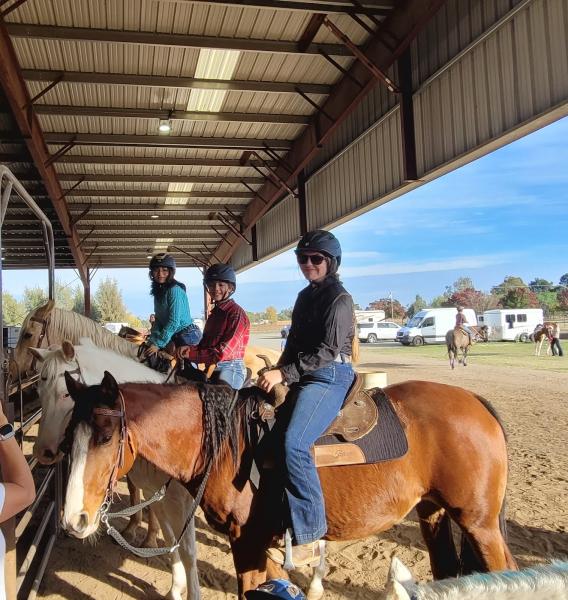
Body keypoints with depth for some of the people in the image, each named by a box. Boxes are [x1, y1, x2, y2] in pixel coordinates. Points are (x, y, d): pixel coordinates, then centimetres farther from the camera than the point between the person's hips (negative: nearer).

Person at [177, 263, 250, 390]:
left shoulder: (236, 313, -12)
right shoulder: (214, 313, 16)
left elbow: (223, 352, -19)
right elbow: (205, 343, 14)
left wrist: (191, 354, -15)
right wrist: (190, 348, -7)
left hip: (230, 369, -9)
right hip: (211, 369, 9)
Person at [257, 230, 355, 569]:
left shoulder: (339, 299, -7)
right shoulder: (305, 296, 17)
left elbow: (329, 351, -16)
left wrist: (285, 373, -19)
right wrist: (278, 374, 6)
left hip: (330, 378, -9)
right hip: (304, 377, 9)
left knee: (293, 443, -28)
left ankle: (308, 540, -22)